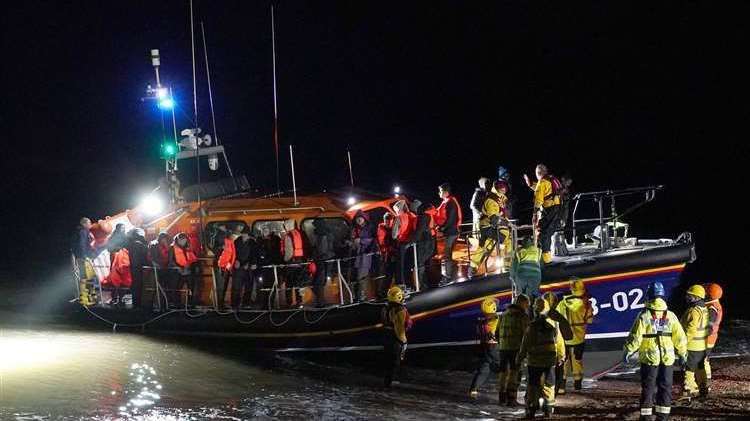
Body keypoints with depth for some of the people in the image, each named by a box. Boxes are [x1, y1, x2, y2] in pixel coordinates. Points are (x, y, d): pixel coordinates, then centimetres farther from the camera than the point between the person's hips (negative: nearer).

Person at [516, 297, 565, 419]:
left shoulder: (531, 327, -11)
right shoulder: (553, 326, -2)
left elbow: (525, 345, -7)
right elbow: (559, 343, 5)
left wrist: (519, 359, 4)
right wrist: (560, 357, 19)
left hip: (534, 362, -2)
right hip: (550, 361, 2)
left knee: (532, 386, 5)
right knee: (548, 386, 10)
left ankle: (531, 409, 4)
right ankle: (548, 409, 8)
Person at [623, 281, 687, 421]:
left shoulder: (644, 316, -11)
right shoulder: (670, 316, 0)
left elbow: (635, 337, -11)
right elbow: (680, 337, 3)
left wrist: (627, 352, 1)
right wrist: (682, 353, 16)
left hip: (649, 358, -2)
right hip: (667, 359, 2)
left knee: (648, 388, 5)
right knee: (665, 387, 10)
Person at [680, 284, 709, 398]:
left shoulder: (694, 312, -21)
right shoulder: (705, 310, 10)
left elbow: (690, 330, -23)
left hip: (691, 346, -10)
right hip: (702, 346, 10)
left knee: (689, 368, -3)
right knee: (700, 368, 19)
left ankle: (689, 389, -3)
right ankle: (702, 387, 27)